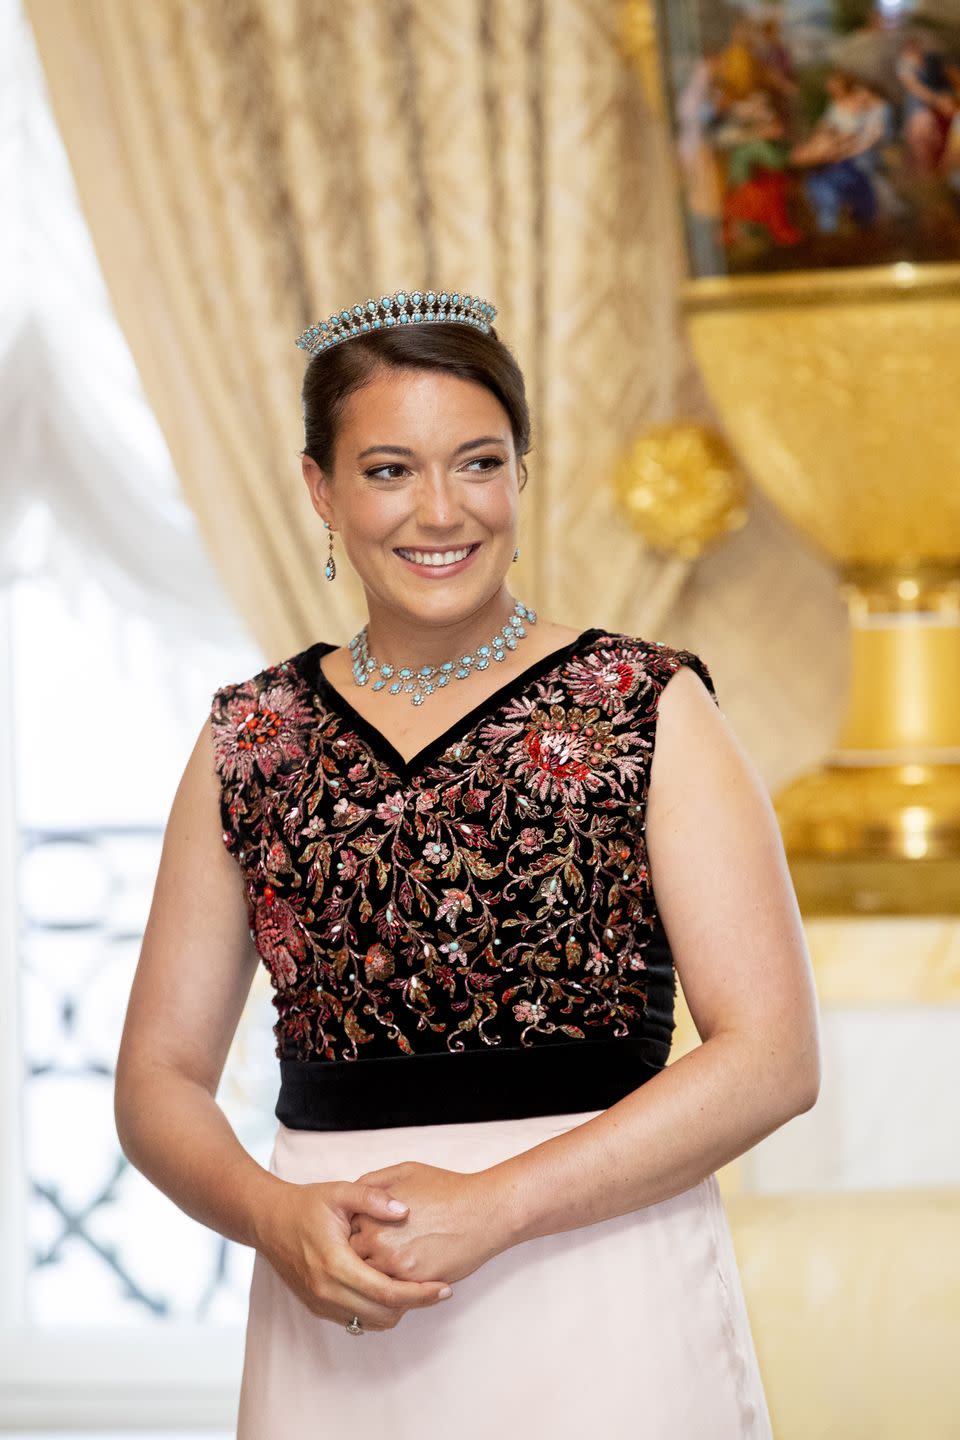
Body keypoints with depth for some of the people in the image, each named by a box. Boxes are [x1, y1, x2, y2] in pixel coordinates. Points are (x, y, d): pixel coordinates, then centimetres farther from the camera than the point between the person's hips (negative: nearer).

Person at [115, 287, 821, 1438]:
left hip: (601, 1323, -2)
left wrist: (491, 1205, -16)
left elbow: (773, 1056, -8)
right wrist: (272, 1215, -12)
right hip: (332, 1334, 2)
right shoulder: (250, 740, 7)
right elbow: (159, 1078, 8)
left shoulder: (649, 708, -1)